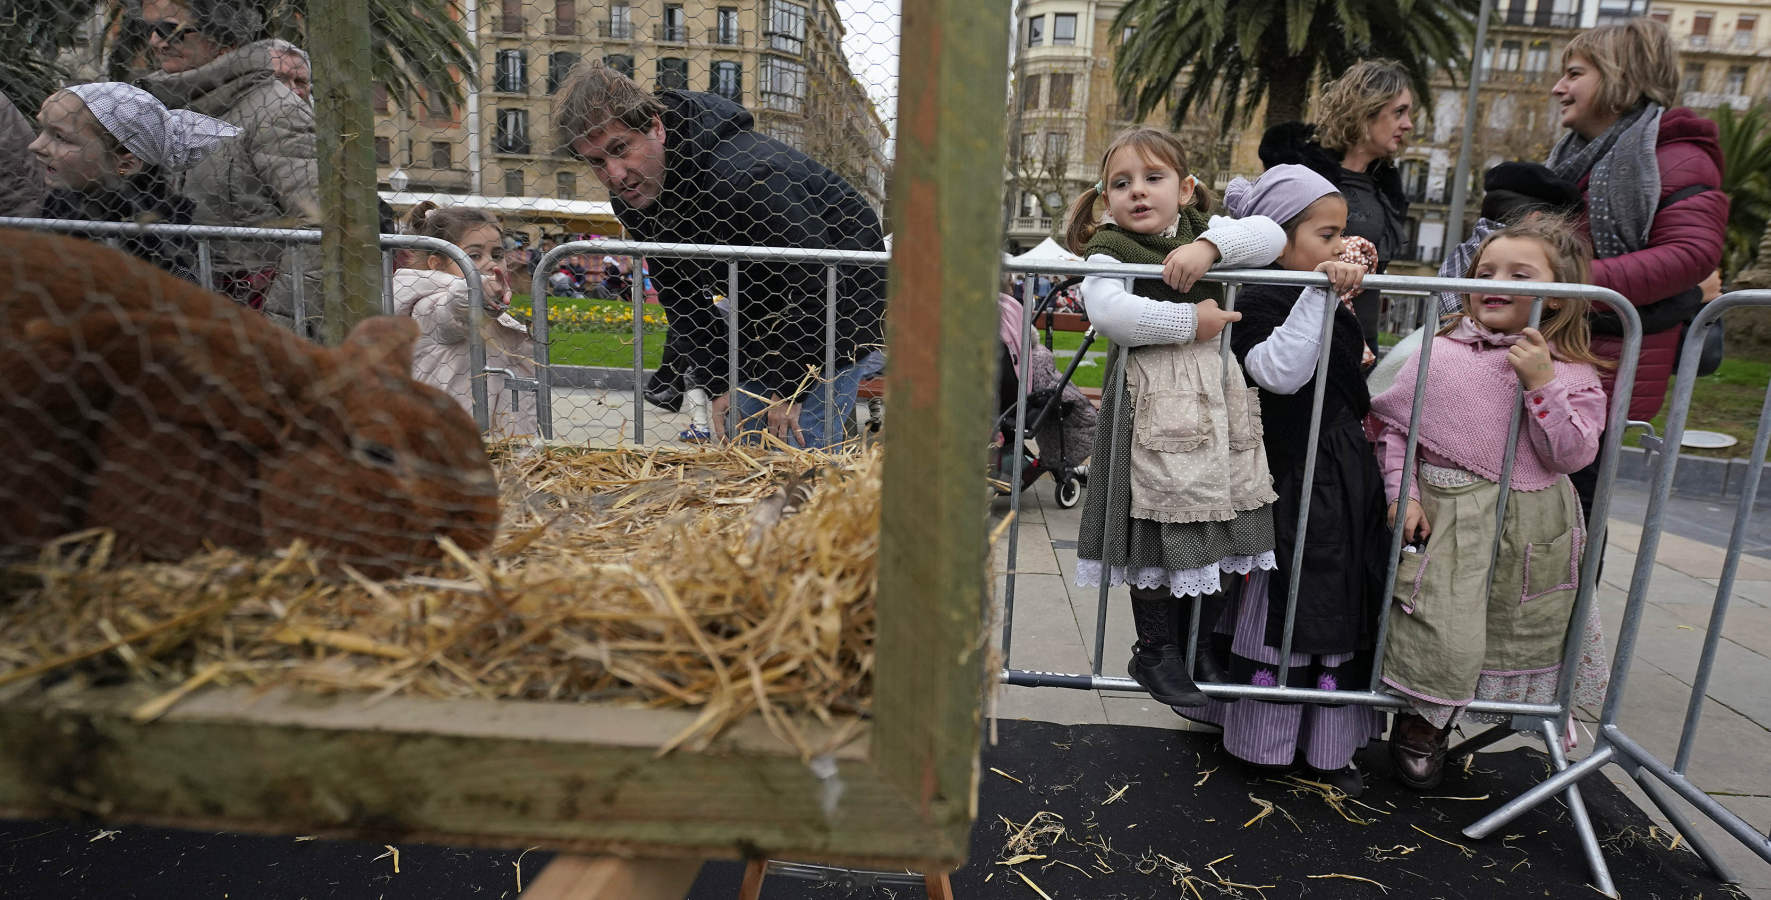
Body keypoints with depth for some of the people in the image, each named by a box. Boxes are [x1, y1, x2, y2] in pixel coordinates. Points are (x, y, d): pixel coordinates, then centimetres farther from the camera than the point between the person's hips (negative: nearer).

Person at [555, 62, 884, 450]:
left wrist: (788, 391, -21)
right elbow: (680, 297, 4)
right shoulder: (631, 198, -7)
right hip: (760, 319, 8)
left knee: (801, 446, -14)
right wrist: (718, 382, -5)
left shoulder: (745, 177, -35)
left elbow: (814, 286, -29)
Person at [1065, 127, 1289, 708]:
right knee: (1157, 524, -1)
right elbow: (1108, 311, -23)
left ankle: (1189, 643, 29)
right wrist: (1187, 322, -17)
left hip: (1213, 390, 5)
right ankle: (1156, 652, 17)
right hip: (1150, 397, -5)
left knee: (1205, 524, 10)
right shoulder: (1108, 247, -4)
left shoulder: (1205, 231, 12)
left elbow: (1270, 236, -2)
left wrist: (1210, 245, -18)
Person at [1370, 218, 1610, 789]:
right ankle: (1421, 725, 20)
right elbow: (1390, 423, 3)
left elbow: (1573, 454, -9)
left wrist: (1541, 384, -17)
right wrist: (1402, 492, -6)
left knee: (1525, 636, 16)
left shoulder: (1573, 373, 1)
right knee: (1444, 637, -7)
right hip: (1447, 518, -2)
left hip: (1533, 530, 2)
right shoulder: (1440, 355, -2)